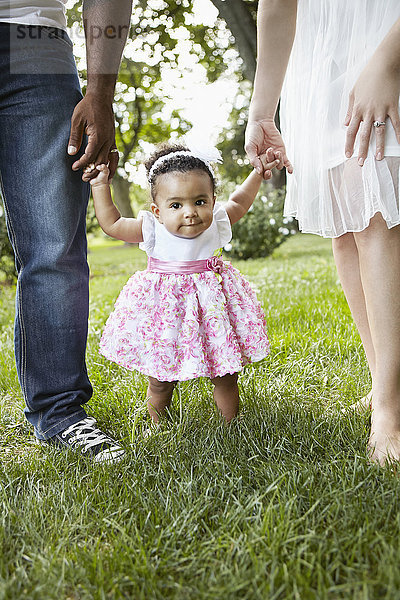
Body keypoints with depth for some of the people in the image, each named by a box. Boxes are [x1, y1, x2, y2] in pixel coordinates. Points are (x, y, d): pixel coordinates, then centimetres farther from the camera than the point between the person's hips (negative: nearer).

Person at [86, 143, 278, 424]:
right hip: (167, 308, -2)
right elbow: (111, 223, -2)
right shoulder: (153, 230, -13)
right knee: (161, 380, 7)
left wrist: (259, 173, 16)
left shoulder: (215, 224, -7)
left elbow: (239, 203, 15)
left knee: (225, 376, 10)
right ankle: (157, 425, 31)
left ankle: (232, 423, 31)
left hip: (211, 304, 2)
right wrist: (100, 185, -4)